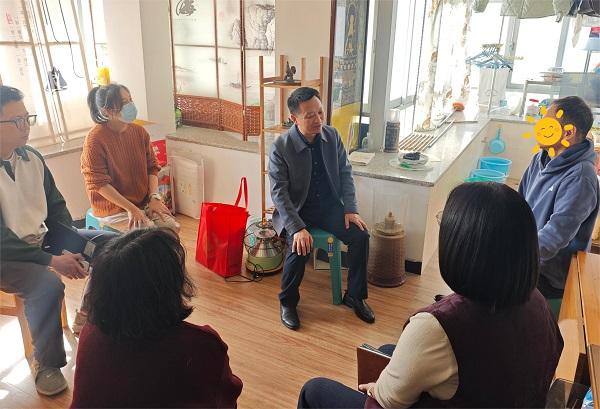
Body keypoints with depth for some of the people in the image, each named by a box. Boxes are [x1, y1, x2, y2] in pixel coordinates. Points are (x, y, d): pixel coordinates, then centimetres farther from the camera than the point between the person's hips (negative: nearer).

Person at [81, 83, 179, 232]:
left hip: (144, 200, 5)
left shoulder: (139, 131, 2)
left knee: (172, 227, -14)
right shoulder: (95, 139, -15)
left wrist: (154, 197, -8)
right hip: (113, 206, -5)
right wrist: (131, 209, -21)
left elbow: (152, 167, 7)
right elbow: (98, 184, -16)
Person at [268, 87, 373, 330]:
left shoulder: (332, 136, -5)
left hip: (330, 206, 4)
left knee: (360, 236, -16)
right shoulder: (280, 147, -18)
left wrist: (350, 209, -8)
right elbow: (279, 192, -19)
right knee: (300, 247, -30)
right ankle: (288, 301, -2)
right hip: (297, 210, -4)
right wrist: (297, 228, -29)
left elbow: (345, 173, 3)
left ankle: (355, 296, 5)